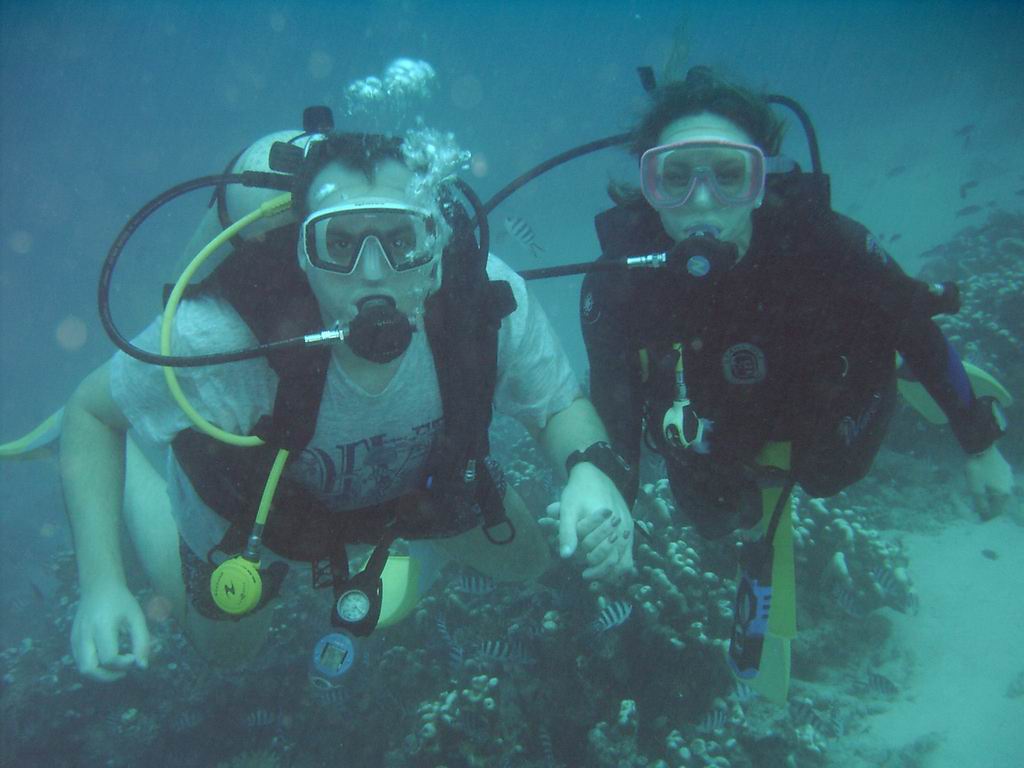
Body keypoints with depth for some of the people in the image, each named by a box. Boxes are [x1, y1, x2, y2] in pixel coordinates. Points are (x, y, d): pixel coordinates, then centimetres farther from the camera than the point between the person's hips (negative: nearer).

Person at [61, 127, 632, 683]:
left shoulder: (487, 299, -37)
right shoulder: (216, 339, -42)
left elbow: (561, 404, -19)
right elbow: (91, 410, -22)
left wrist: (588, 471, -41)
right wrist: (102, 585, -31)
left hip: (419, 481, 3)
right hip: (248, 493, -2)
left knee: (528, 561, 21)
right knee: (227, 648, 27)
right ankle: (124, 458, 40)